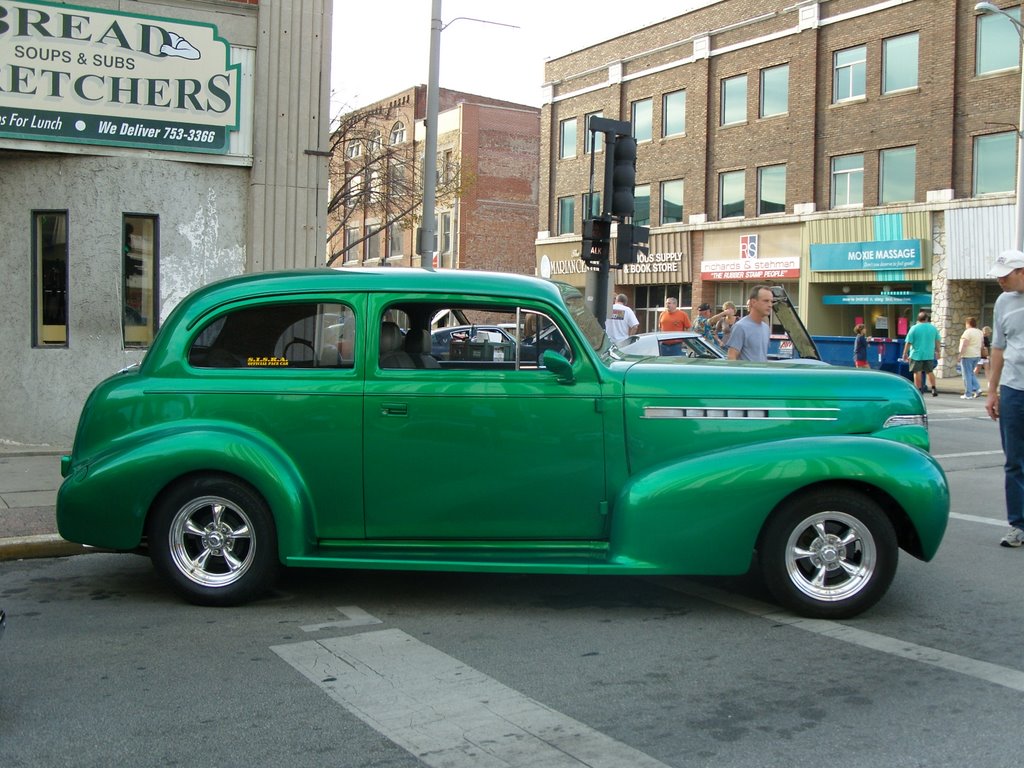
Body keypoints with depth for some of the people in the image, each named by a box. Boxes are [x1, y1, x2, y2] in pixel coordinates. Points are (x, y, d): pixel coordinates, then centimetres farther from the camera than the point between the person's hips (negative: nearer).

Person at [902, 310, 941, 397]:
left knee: (917, 373, 3)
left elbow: (908, 342, -9)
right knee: (930, 372, 15)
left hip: (916, 355, -3)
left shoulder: (914, 328, -8)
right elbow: (938, 341, 11)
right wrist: (938, 351, 22)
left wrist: (905, 354, -2)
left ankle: (919, 390, 4)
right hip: (929, 354, 3)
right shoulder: (933, 328, 3)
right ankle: (934, 388, 12)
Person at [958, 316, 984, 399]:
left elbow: (964, 344, -20)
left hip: (967, 355, -8)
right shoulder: (980, 332, 12)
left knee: (967, 375, -2)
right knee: (971, 373, 20)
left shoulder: (968, 332, -14)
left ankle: (968, 394, -1)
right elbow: (982, 345, 17)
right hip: (977, 355, 8)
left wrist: (960, 354, -16)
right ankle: (977, 388, 5)